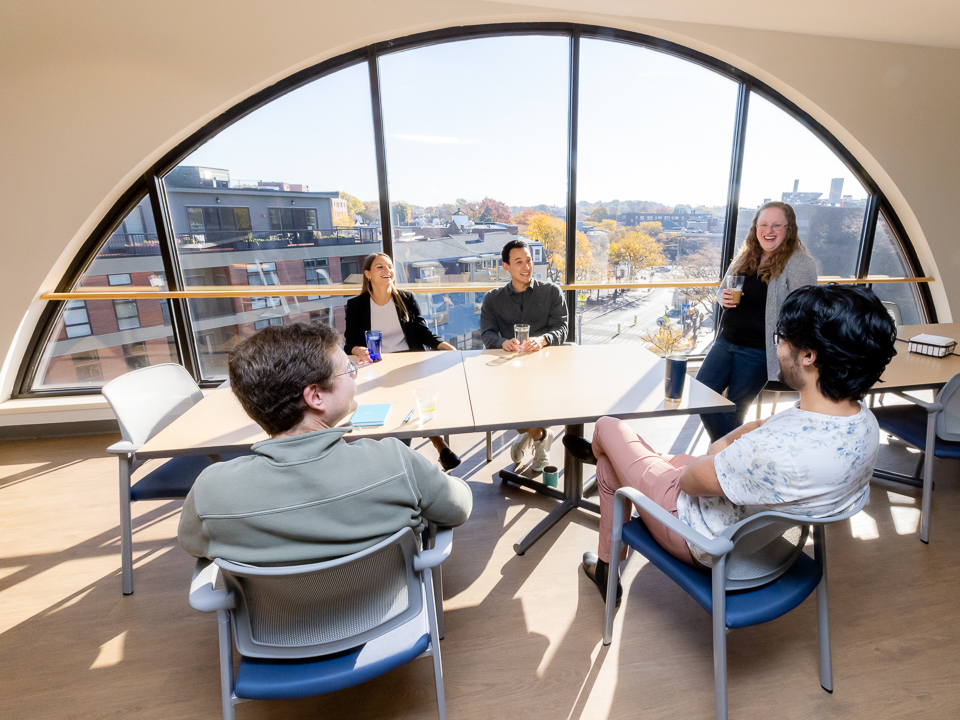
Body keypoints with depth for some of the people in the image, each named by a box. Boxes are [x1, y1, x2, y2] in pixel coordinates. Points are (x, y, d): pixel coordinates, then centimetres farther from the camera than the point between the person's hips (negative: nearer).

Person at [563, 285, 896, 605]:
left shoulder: (779, 451, -42)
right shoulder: (864, 421, -14)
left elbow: (691, 480, -24)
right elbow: (765, 425, 4)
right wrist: (727, 442, -9)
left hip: (706, 543, -7)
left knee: (608, 427, 11)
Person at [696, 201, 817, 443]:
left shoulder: (800, 263, -11)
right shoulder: (746, 255, 8)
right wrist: (723, 298, -5)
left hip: (758, 351, -6)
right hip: (726, 341, 6)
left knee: (733, 410, 4)